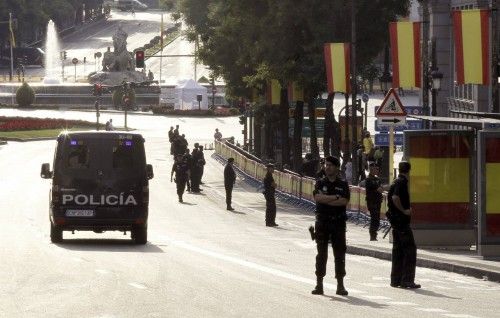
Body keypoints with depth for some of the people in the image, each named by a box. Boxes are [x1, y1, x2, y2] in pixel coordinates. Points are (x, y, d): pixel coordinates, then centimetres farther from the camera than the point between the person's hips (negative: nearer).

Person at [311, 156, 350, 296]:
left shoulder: (343, 184, 4)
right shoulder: (320, 183, 6)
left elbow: (345, 201, -11)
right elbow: (318, 197, -12)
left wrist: (326, 200, -12)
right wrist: (335, 197, -12)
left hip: (338, 222, 0)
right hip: (322, 221, 0)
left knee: (339, 253, 1)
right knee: (321, 253, 2)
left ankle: (340, 285, 4)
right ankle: (319, 284, 5)